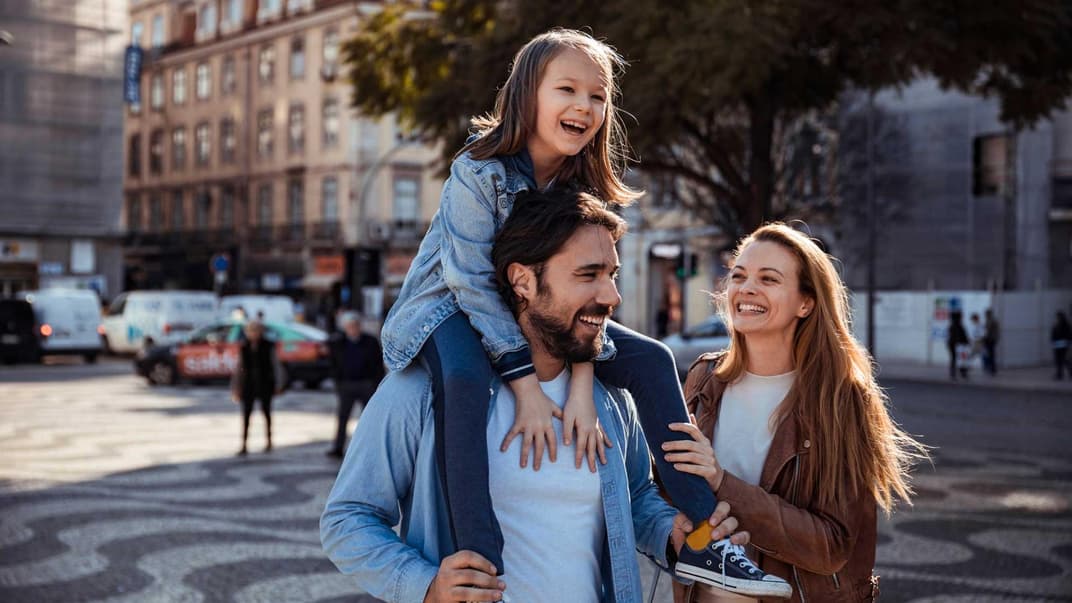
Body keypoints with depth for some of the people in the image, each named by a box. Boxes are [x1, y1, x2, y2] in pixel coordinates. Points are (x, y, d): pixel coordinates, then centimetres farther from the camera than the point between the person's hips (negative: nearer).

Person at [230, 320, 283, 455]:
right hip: (248, 384, 2)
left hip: (265, 383, -2)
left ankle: (269, 442, 22)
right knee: (246, 413, -4)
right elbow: (239, 367, 7)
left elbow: (275, 364, -2)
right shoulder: (243, 347, 4)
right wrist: (235, 387, 6)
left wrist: (278, 383, -9)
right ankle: (244, 445, -6)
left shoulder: (268, 346, -3)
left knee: (266, 411, 8)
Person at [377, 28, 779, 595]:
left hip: (538, 311, 6)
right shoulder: (479, 171, -22)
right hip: (452, 305, -6)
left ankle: (703, 536, -6)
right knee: (465, 380, -40)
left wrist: (581, 388, -24)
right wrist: (526, 386, -31)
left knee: (651, 358, -8)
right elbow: (471, 282, -26)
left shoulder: (585, 185, -5)